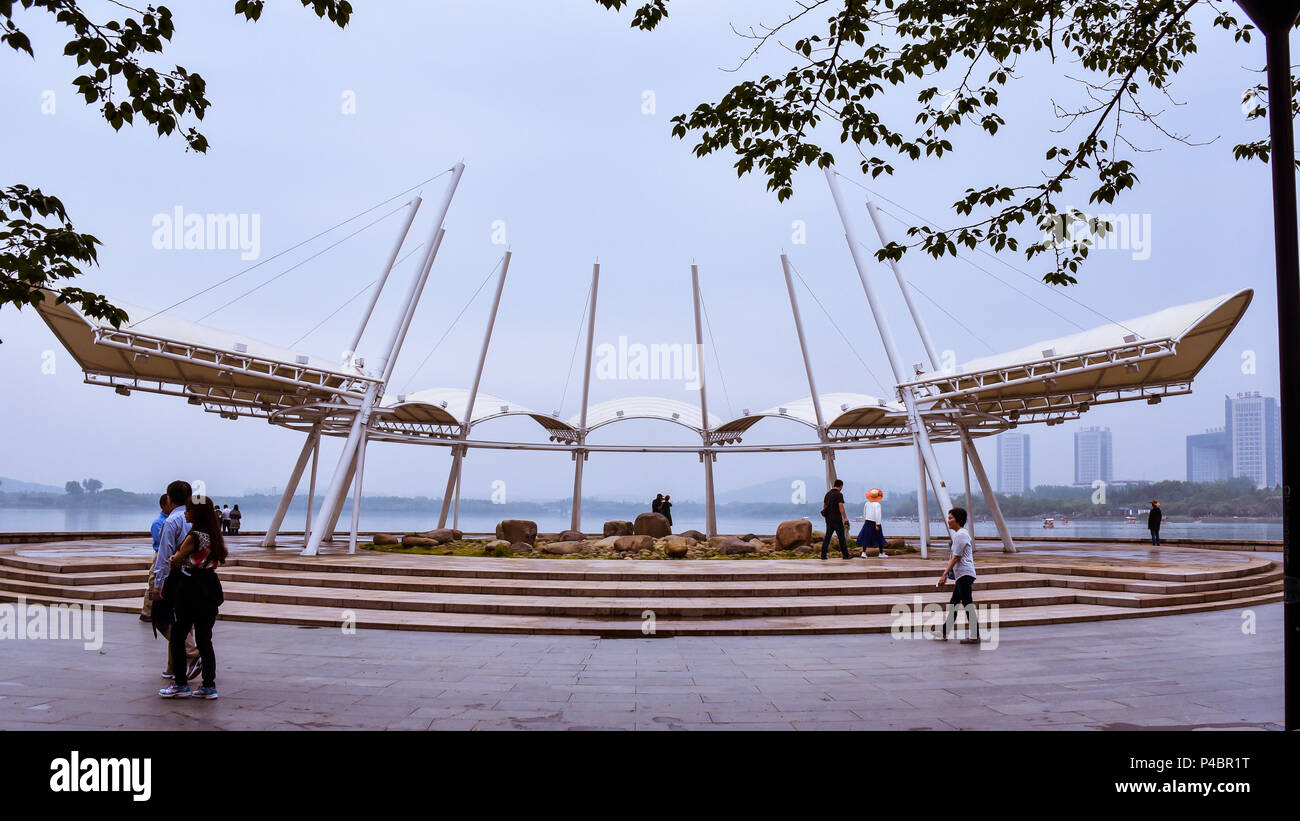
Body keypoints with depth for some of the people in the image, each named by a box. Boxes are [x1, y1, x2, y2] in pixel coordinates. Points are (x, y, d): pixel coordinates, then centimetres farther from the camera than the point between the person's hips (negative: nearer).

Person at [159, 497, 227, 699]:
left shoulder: (194, 537, -16)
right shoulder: (213, 535, 8)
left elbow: (175, 560, -4)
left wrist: (172, 559, 19)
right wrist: (179, 559, 6)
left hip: (191, 590, -8)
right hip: (209, 590, 8)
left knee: (177, 637, 6)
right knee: (204, 639, 10)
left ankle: (181, 685, 10)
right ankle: (209, 686, 10)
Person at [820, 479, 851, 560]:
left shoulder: (828, 493, 11)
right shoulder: (839, 494, -11)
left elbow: (824, 505, 19)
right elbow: (841, 506, -19)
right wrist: (845, 517, -16)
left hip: (828, 519, 6)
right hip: (837, 519, -6)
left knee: (827, 536, 5)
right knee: (841, 537, 3)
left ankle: (823, 555, -2)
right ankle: (845, 555, 10)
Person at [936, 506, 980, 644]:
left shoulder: (960, 535, -14)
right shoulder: (964, 533, 17)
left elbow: (956, 557, -16)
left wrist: (945, 574, -15)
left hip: (964, 574, -11)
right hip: (963, 575, 11)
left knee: (968, 604, -8)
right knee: (953, 603, 15)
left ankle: (975, 636, -6)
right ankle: (944, 632, 23)